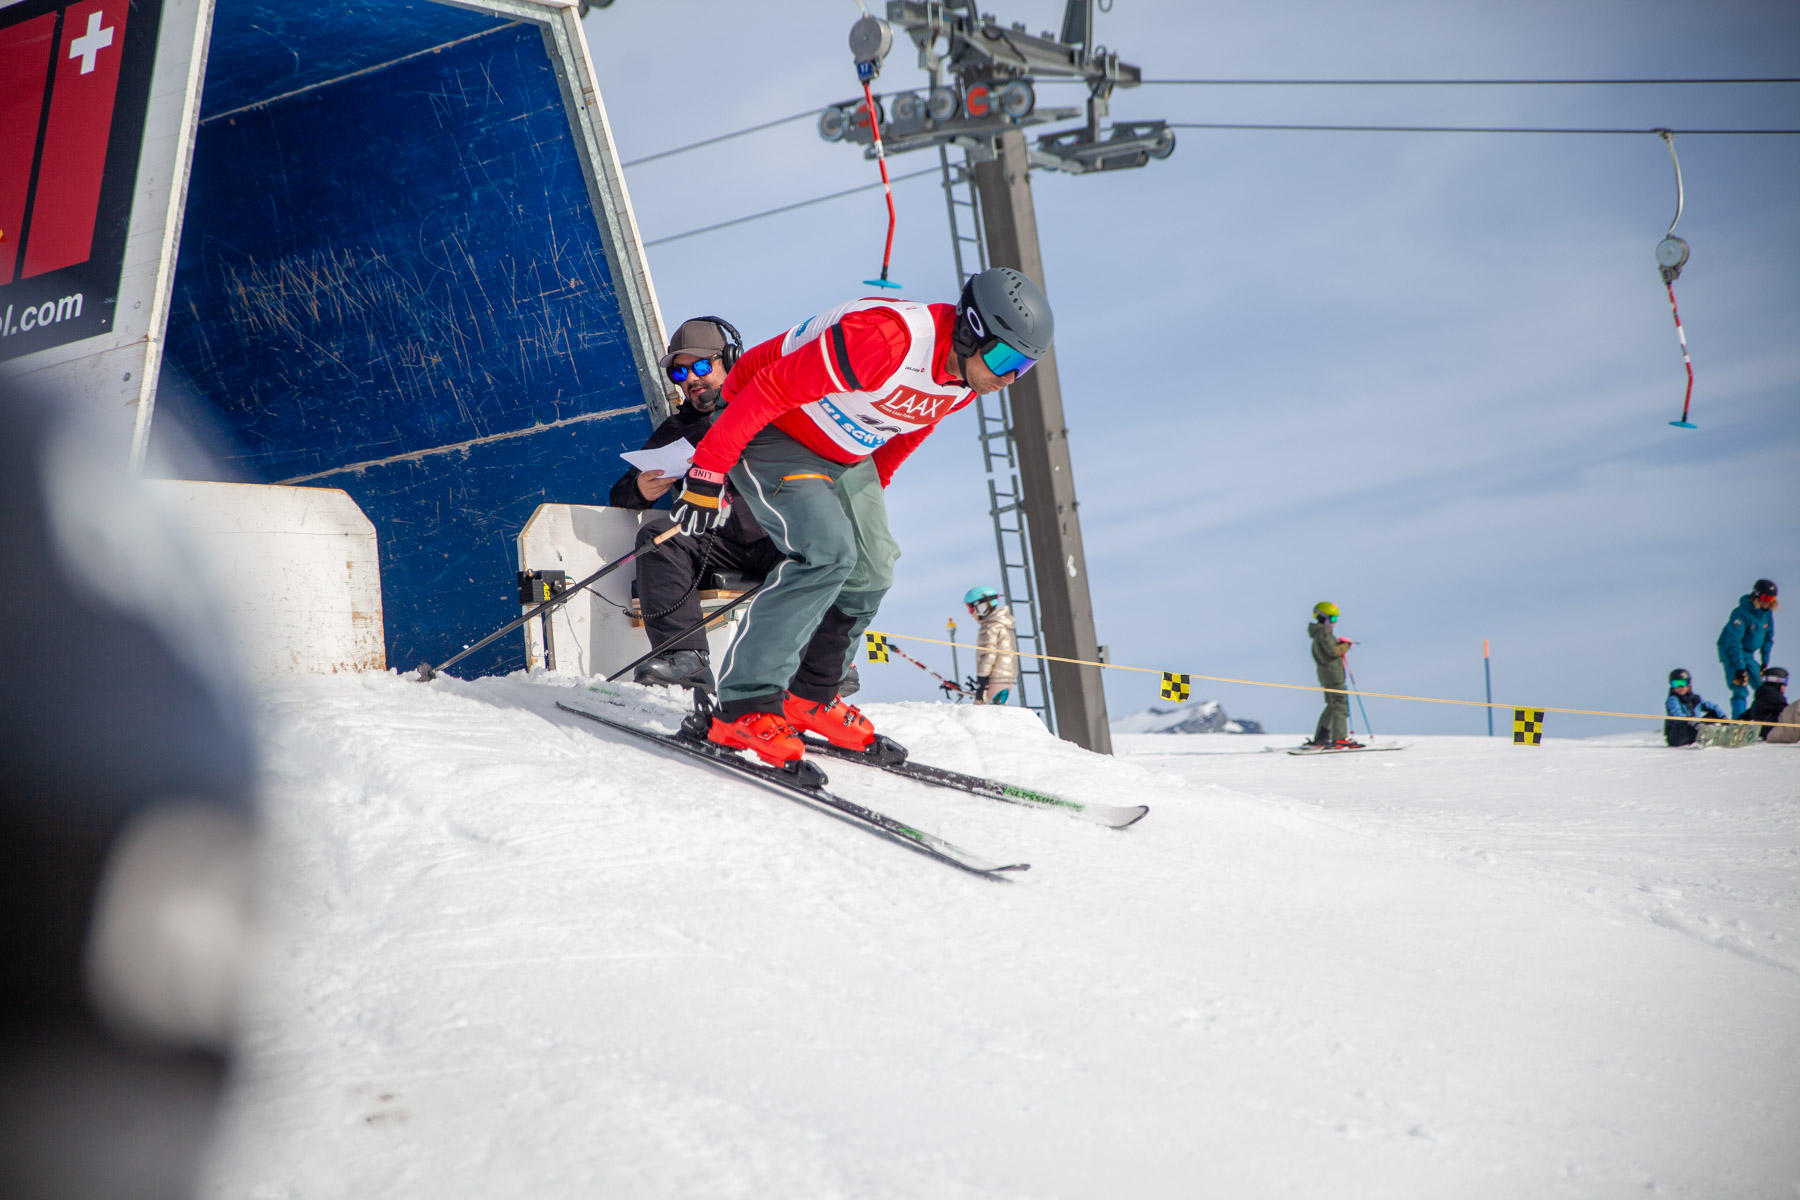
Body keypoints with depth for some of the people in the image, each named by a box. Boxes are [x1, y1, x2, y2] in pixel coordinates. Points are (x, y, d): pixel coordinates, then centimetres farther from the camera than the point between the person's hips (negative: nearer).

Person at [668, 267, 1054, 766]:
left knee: (872, 571, 4)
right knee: (829, 551, -24)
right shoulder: (886, 338, -34)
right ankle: (744, 706, -20)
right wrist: (708, 471, -25)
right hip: (769, 433, -9)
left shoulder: (970, 374, -6)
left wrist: (867, 499, 23)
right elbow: (771, 389, -29)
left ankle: (810, 696, 20)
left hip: (844, 457, 9)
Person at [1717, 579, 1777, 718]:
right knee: (1740, 689, -19)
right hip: (1730, 652, -8)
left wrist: (1765, 661, 12)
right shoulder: (1742, 613, -23)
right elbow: (1734, 642, -27)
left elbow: (1768, 637, 15)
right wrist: (1740, 668, -31)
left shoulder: (1767, 613, 0)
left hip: (1749, 654, 8)